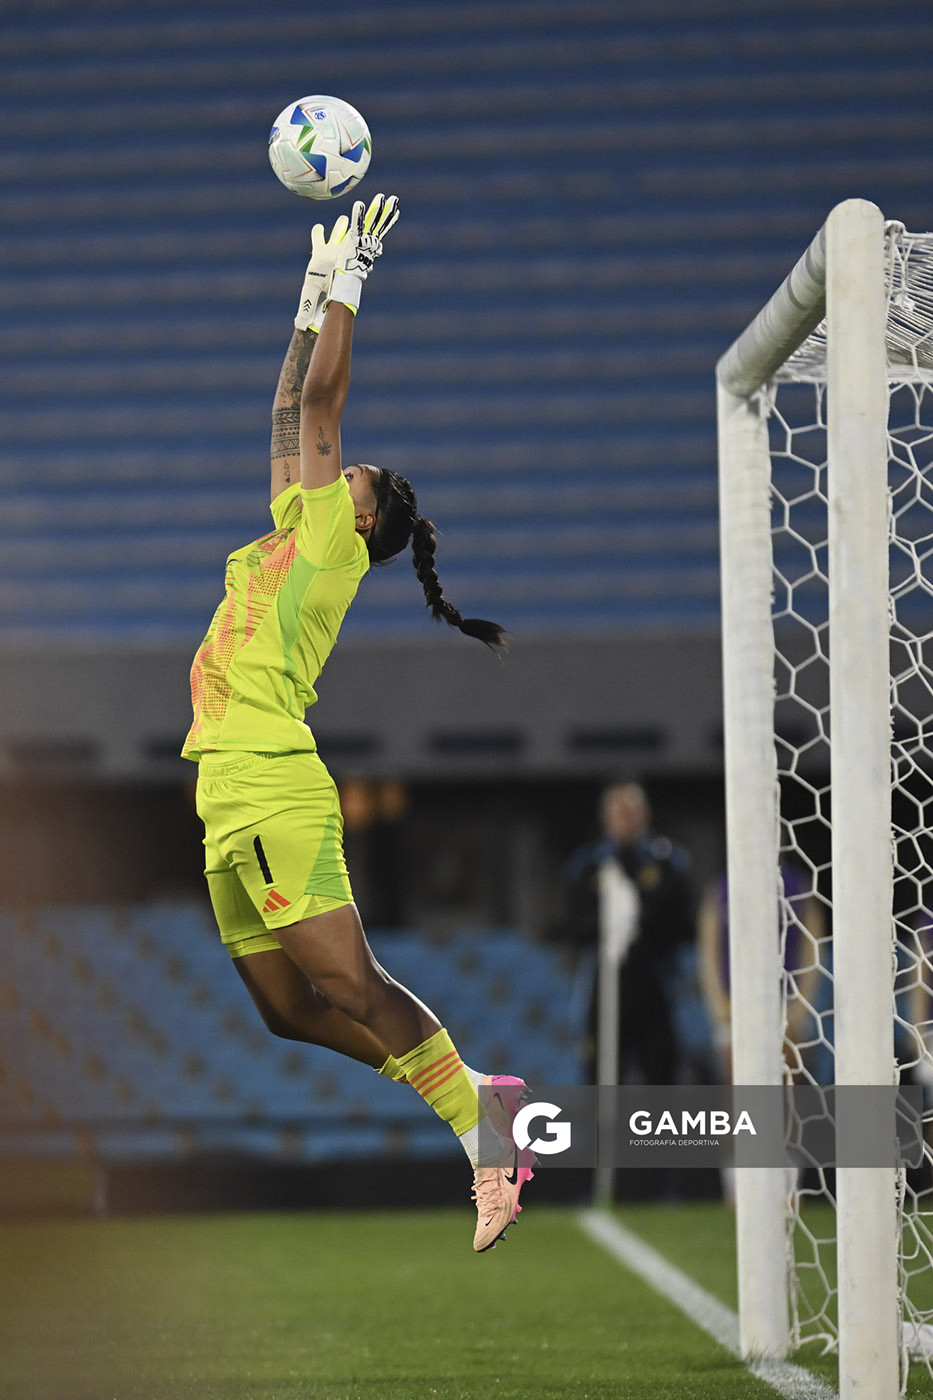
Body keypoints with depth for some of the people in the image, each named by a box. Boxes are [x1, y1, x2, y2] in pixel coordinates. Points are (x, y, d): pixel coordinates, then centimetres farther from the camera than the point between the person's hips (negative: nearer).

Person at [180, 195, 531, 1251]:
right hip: (232, 792, 9)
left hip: (273, 791, -9)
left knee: (344, 983, -13)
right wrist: (313, 302, 30)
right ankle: (472, 1094, 11)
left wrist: (345, 282, 7)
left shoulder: (329, 533, 0)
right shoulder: (292, 532, 21)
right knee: (289, 1007, 6)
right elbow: (293, 414, 29)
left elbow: (321, 401, -1)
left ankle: (482, 1133, -9)